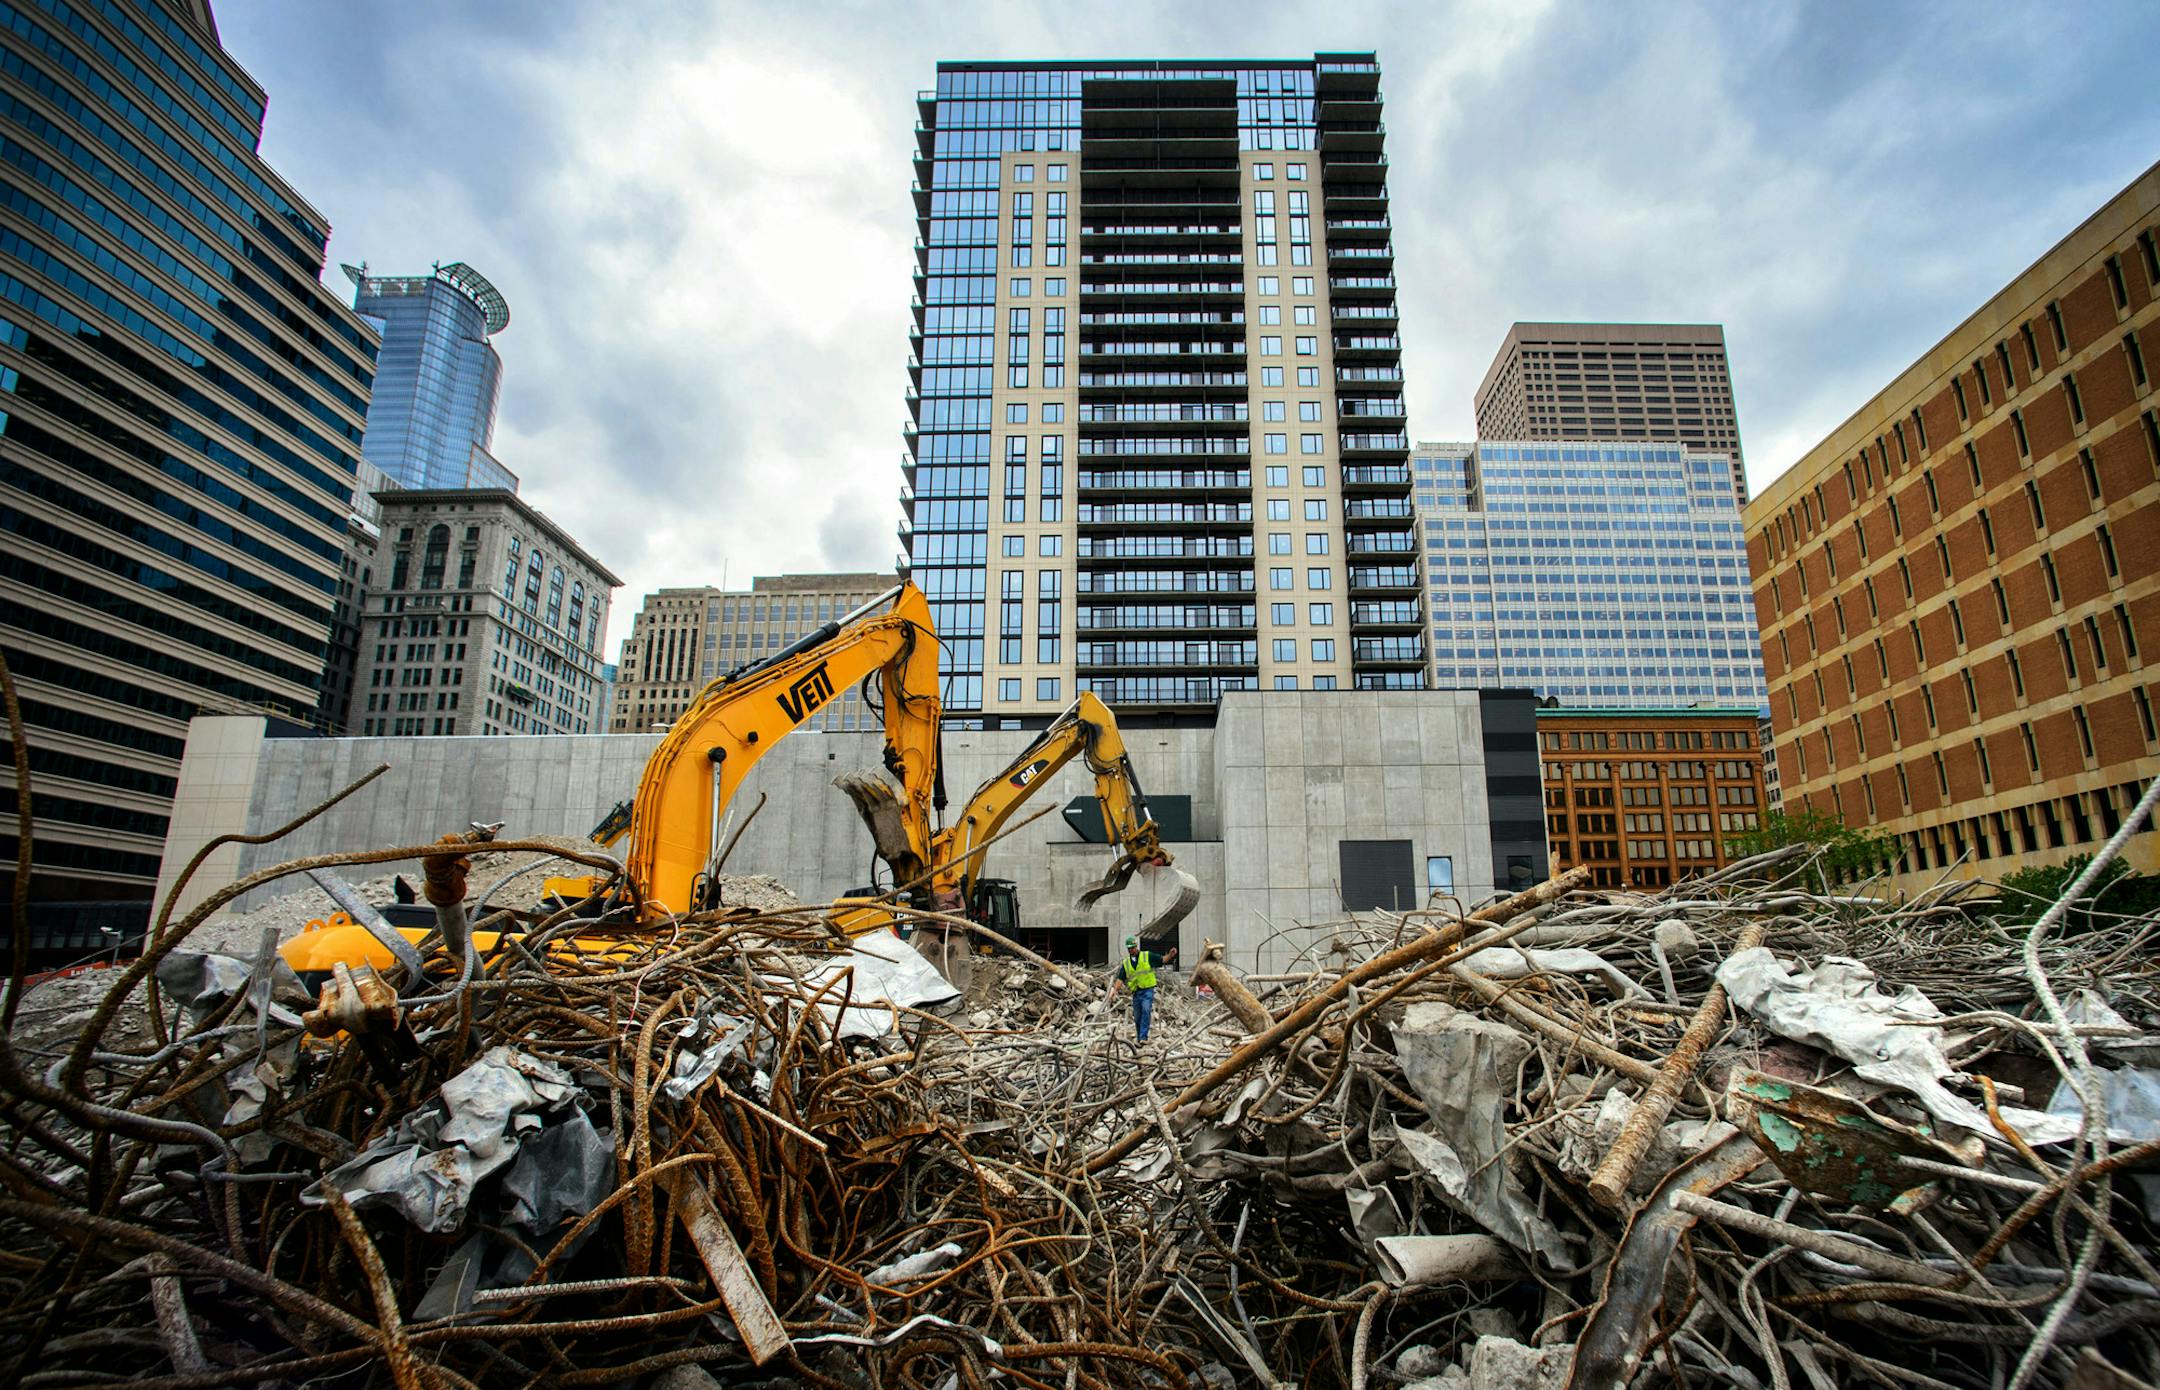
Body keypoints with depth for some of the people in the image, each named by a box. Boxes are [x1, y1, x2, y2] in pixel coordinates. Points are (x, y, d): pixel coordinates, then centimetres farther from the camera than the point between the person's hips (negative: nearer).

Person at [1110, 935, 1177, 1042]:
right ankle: (1139, 1039, 23)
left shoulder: (1147, 956, 4)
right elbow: (1120, 978, 8)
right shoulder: (1126, 963, 12)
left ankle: (1144, 1037, -25)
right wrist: (1115, 989, -5)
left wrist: (1170, 955, -15)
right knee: (1137, 1017, 9)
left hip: (1147, 990, -4)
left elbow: (1163, 960, 4)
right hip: (1136, 992, 4)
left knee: (1146, 1011, -22)